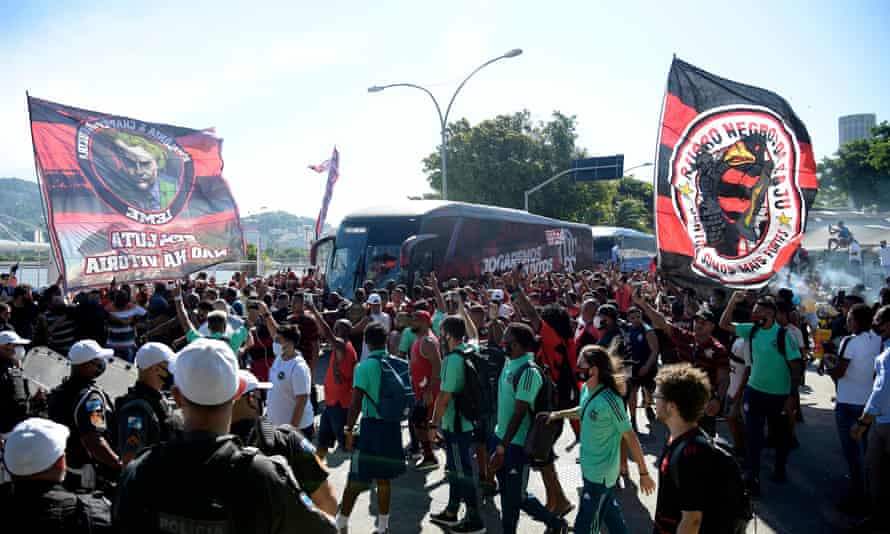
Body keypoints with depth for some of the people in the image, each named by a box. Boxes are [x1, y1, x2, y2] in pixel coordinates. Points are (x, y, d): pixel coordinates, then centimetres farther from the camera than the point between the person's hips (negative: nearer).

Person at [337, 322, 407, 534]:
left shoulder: (365, 367, -13)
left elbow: (356, 402, -15)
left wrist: (349, 429, -8)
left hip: (372, 425, -4)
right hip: (393, 425, 4)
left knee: (356, 480, 5)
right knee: (384, 479, 14)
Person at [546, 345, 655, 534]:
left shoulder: (609, 400, -28)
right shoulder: (586, 389, -4)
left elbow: (630, 437, -20)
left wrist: (644, 473, -14)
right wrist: (559, 414, 9)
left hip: (601, 473, -8)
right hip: (588, 466, 8)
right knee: (607, 508, 26)